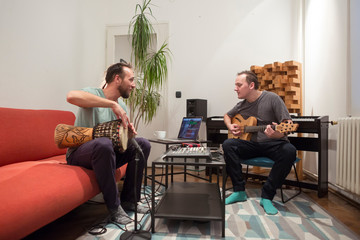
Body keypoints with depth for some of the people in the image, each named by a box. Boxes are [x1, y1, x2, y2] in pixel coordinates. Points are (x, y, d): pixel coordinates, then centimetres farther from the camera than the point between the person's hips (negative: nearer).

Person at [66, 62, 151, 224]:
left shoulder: (121, 105, 7)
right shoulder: (94, 93, -13)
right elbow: (71, 96, -38)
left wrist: (129, 133, -14)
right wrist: (112, 103, -35)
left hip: (105, 153, 7)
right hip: (79, 153, -7)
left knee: (142, 144, -6)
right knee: (103, 144, -39)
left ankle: (129, 201, 0)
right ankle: (114, 207, -20)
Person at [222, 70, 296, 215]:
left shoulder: (272, 98, -8)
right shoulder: (241, 105, 6)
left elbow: (288, 124, -13)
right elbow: (227, 115, 25)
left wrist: (277, 133, -36)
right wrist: (230, 126, 2)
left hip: (273, 144, -3)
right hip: (252, 144, 4)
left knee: (289, 151, -35)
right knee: (228, 144, -22)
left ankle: (267, 196, -19)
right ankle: (239, 191, -13)